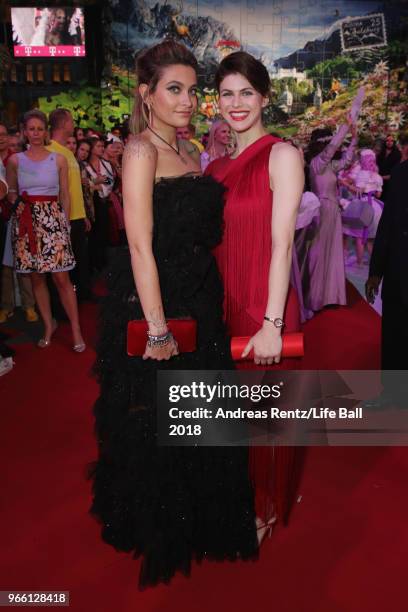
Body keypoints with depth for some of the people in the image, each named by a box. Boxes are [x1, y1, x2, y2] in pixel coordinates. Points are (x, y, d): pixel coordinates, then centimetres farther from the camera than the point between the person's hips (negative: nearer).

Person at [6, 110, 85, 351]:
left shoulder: (59, 160, 5)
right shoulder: (15, 160, 7)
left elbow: (65, 195, 7)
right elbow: (11, 193, 16)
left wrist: (65, 223, 4)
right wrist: (19, 205, -2)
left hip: (53, 220, -2)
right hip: (27, 222, 2)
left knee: (62, 277, -5)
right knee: (36, 277, 7)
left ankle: (76, 329, 2)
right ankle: (49, 325, 20)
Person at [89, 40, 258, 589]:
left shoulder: (186, 149, 12)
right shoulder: (141, 150, -13)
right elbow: (140, 245, -20)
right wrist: (158, 329, -21)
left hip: (199, 301, 9)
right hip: (153, 303, -8)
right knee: (155, 425, 10)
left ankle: (196, 514, 47)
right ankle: (158, 527, 37)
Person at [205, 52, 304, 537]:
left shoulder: (281, 155, -8)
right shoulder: (218, 163, 11)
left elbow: (282, 243, -16)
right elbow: (215, 240, 11)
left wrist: (271, 324, -21)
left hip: (264, 304, -6)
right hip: (223, 301, 6)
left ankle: (265, 508, 36)